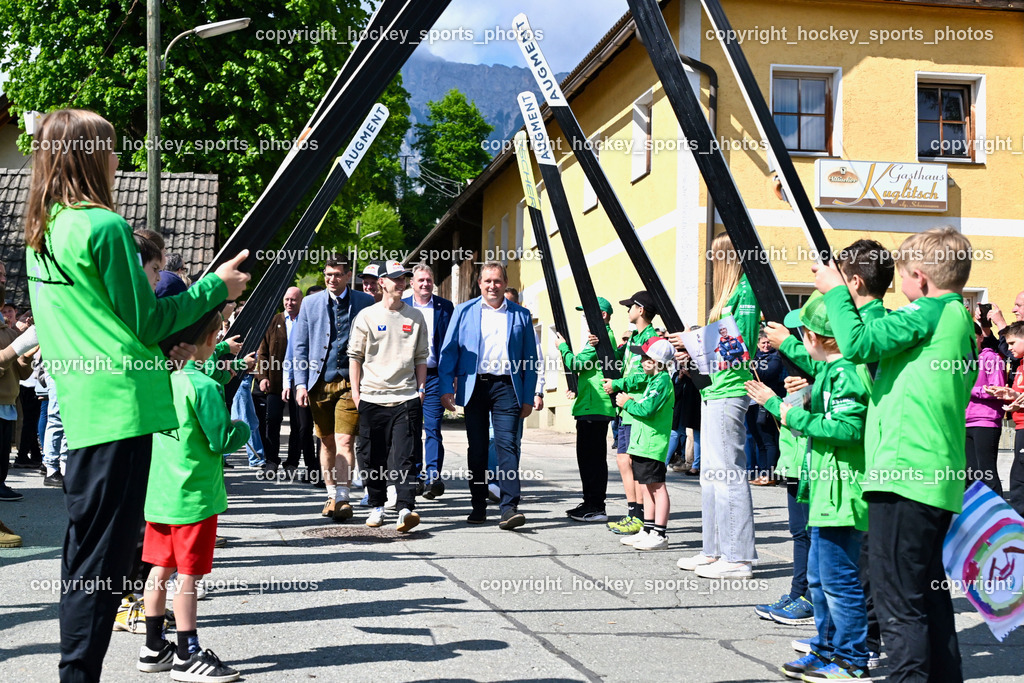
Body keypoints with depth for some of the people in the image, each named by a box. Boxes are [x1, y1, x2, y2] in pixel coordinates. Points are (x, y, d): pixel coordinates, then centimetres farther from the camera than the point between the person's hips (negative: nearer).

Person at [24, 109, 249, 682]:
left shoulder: (42, 232, 15)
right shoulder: (103, 226, -13)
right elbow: (145, 317, -9)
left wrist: (162, 343, 20)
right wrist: (217, 286, 1)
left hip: (82, 411, 9)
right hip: (119, 408, -9)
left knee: (87, 551, 18)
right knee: (102, 556, -4)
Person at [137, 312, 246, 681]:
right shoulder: (203, 387, -19)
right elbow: (222, 441, -18)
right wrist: (243, 427, 4)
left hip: (158, 493, 8)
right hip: (194, 495, -7)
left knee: (161, 569, 15)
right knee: (188, 575, 0)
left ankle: (154, 648, 24)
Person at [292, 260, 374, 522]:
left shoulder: (365, 302, 3)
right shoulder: (310, 303, 9)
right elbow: (300, 346, 10)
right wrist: (301, 382, 1)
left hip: (351, 381, -3)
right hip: (319, 381, 3)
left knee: (344, 440, -12)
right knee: (327, 441, 11)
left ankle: (342, 498, -12)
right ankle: (332, 496, 21)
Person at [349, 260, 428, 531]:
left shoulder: (415, 317, 11)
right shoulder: (366, 316, 5)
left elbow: (421, 356, 15)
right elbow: (355, 355, 6)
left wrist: (421, 389, 7)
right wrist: (356, 391, 0)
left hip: (406, 398, 0)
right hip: (372, 397, 0)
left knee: (404, 456, -9)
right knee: (372, 457, 6)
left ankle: (405, 509, -16)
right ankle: (377, 506, 19)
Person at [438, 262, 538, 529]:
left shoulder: (521, 315, 9)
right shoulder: (463, 311, 9)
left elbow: (530, 359, 9)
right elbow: (448, 351, 7)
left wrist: (528, 398, 4)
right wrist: (446, 388, -3)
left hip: (506, 387, -1)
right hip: (474, 387, 1)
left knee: (507, 444, -11)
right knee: (476, 448, 7)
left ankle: (510, 507, -14)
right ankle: (478, 506, 17)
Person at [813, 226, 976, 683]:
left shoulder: (928, 312, -9)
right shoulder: (960, 319, 19)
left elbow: (859, 343, -18)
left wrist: (835, 290, -4)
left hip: (905, 471, -10)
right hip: (940, 478, 10)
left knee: (897, 595, -7)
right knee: (928, 589, 17)